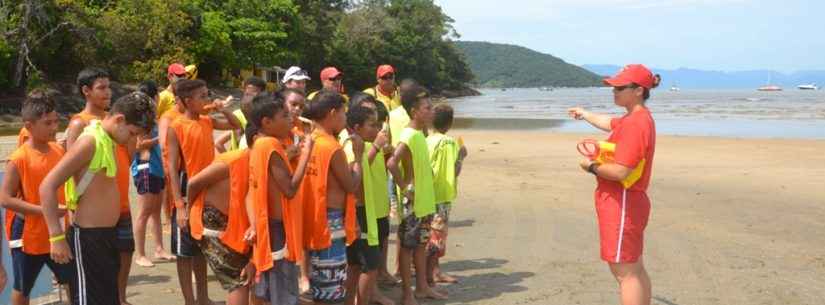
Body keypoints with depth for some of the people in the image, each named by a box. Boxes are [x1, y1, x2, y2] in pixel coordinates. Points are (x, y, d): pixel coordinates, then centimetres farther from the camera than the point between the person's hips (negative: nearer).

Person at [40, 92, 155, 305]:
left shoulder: (109, 141, 9)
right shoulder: (90, 142, -17)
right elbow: (47, 186, -21)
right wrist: (57, 237, -22)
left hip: (106, 236, 9)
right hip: (87, 238, -9)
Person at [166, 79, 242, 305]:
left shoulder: (208, 122, 5)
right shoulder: (176, 127, -12)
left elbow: (236, 125, 20)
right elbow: (173, 168, -14)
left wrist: (223, 109, 0)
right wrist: (179, 205, -19)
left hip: (207, 194, 6)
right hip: (188, 195, -6)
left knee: (202, 248, 17)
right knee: (185, 252, 4)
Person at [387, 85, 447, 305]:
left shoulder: (420, 134, 8)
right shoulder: (409, 136, -21)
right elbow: (392, 163, -31)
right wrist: (404, 186, -22)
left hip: (425, 200, 9)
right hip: (412, 202, -9)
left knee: (421, 244, 17)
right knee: (407, 246, 2)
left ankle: (422, 287, 29)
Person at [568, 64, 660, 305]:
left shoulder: (636, 123, -22)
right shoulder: (635, 118, 10)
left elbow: (620, 171, -28)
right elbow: (610, 123, 33)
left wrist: (591, 167, -10)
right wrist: (585, 115, 50)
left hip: (622, 204, -11)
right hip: (629, 203, 11)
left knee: (625, 272, -6)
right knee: (635, 269, 19)